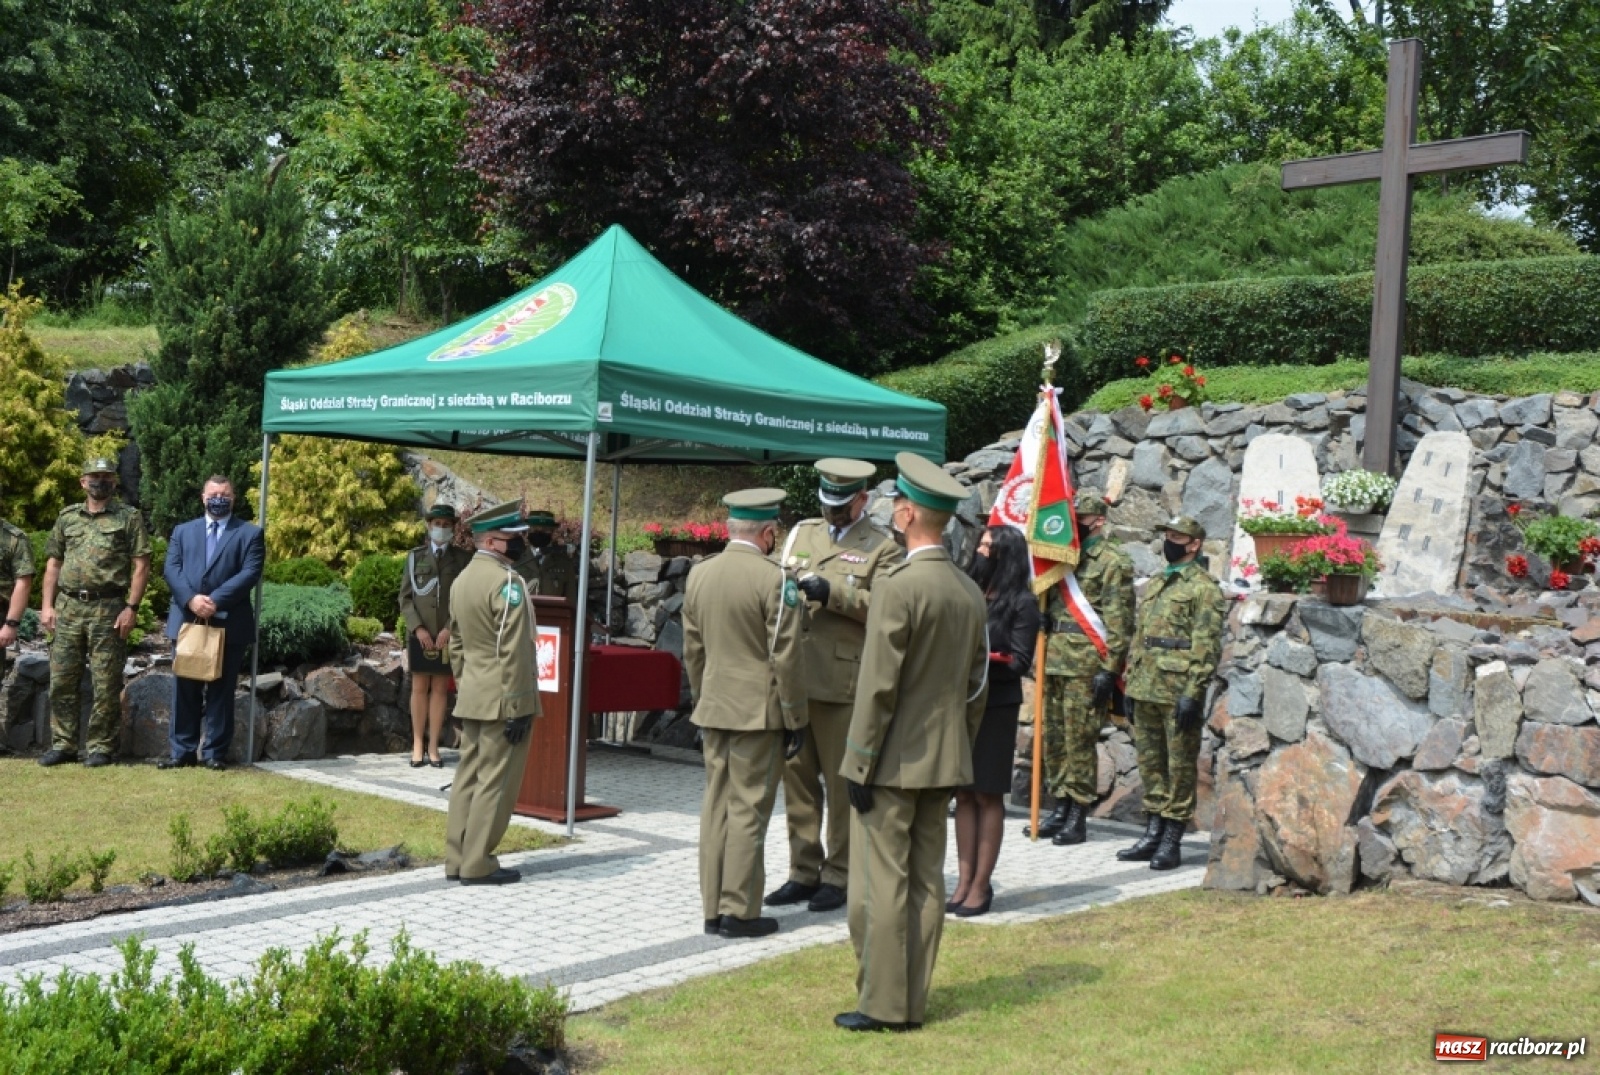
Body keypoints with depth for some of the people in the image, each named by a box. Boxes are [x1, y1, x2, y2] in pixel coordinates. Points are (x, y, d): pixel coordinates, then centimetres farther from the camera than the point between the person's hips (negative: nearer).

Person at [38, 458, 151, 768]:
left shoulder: (129, 518, 1)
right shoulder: (67, 517, 14)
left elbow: (141, 566, -3)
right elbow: (53, 563, 16)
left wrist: (131, 608, -11)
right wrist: (47, 605, 6)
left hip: (108, 609, -4)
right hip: (68, 608, 4)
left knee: (105, 684, 0)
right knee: (61, 680, 5)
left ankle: (100, 747, 8)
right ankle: (63, 745, 14)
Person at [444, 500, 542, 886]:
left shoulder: (462, 579, 12)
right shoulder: (506, 581, -16)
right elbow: (513, 652, -20)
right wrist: (517, 707, -18)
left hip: (472, 698, 9)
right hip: (502, 699, -9)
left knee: (469, 777, 13)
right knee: (495, 781, -2)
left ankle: (457, 859, 18)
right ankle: (477, 864, 2)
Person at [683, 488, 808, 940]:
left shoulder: (698, 574, 7)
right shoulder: (774, 579, -13)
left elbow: (692, 650, 13)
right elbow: (786, 657, -13)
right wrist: (796, 719, -5)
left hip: (714, 709, 6)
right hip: (759, 711, -6)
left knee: (716, 806, 11)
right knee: (748, 809, -2)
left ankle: (713, 907, 16)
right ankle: (739, 912, 2)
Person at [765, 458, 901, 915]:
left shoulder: (882, 548, 1)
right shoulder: (802, 532, 17)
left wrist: (832, 593, -18)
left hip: (843, 683, -5)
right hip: (792, 677, 5)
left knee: (841, 783, 2)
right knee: (797, 779, 9)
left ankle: (838, 876, 11)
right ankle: (803, 872, 19)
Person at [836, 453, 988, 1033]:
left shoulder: (898, 585, -17)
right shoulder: (971, 591, 7)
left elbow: (878, 686, -18)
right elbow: (976, 685, 13)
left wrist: (858, 766, -13)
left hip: (894, 761, -8)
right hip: (945, 761, 8)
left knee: (880, 884, -1)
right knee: (926, 882, 11)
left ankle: (882, 1005, 4)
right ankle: (912, 1002, 17)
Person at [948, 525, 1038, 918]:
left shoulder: (1022, 603, -5)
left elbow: (1019, 662, -9)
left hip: (995, 707, -4)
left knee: (987, 796, 2)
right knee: (963, 795, 7)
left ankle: (981, 885, 9)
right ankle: (964, 881, 13)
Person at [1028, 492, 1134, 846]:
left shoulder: (1113, 562, -5)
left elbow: (1118, 621, -10)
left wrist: (1109, 670, -15)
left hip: (1086, 666, -7)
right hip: (1054, 663, 7)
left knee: (1080, 741, -4)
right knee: (1053, 738, 10)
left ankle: (1078, 817, 3)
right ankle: (1061, 807, 19)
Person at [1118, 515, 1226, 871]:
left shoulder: (1204, 588, -6)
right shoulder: (1154, 585, 18)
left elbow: (1207, 647, -13)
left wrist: (1192, 694, -18)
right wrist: (1130, 685, 16)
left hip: (1178, 692, -8)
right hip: (1146, 691, 8)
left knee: (1180, 766, 0)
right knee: (1150, 762, 12)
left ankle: (1171, 841, 4)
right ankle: (1154, 834, 20)